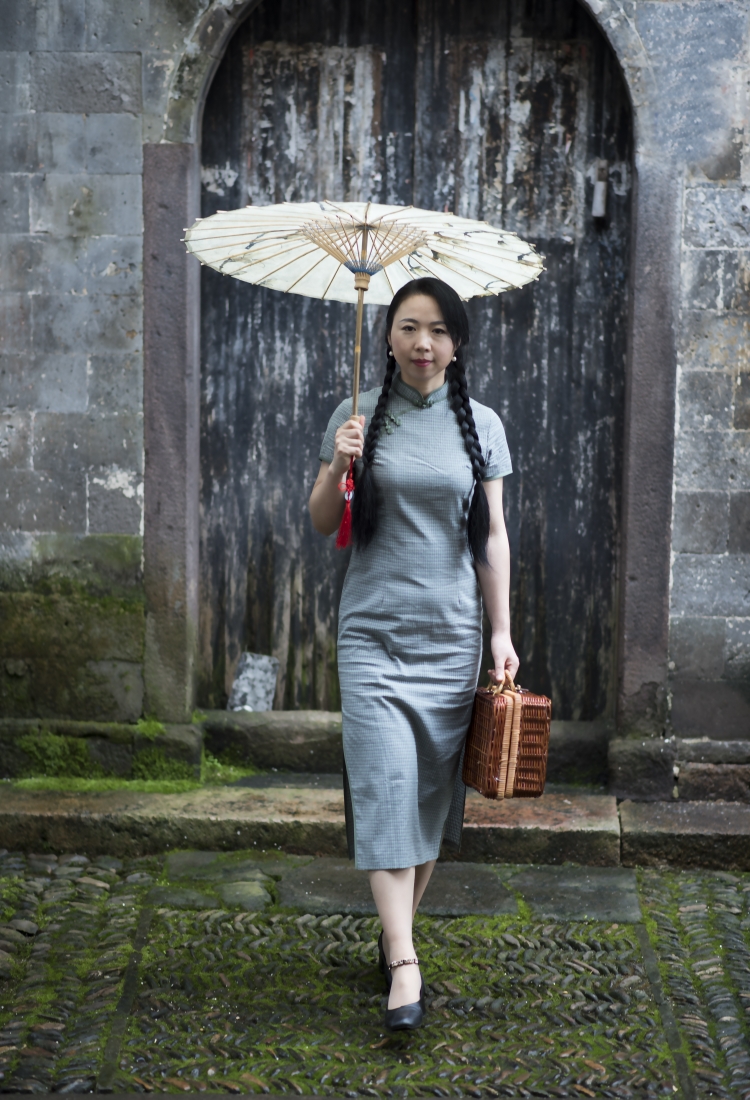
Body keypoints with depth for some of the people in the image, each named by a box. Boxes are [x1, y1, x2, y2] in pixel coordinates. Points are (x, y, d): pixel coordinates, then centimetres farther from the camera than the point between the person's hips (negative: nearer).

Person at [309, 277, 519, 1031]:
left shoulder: (480, 425, 5)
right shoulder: (358, 417, 1)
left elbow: (492, 536, 8)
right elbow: (321, 524, 4)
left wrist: (502, 631, 4)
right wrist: (339, 467, -15)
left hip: (452, 631, 2)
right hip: (374, 629, -2)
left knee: (435, 786, 6)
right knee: (384, 782, -11)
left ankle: (397, 930, 23)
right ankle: (403, 962, -12)